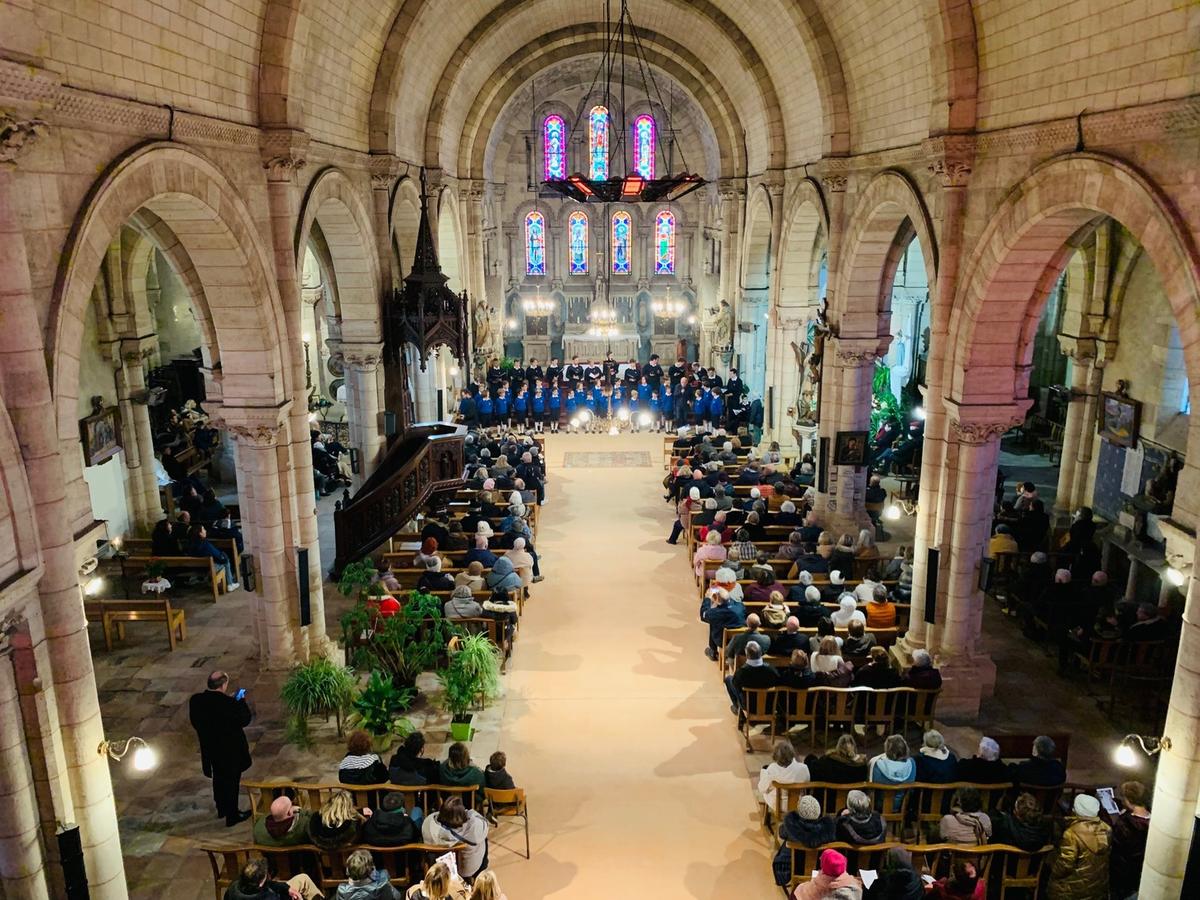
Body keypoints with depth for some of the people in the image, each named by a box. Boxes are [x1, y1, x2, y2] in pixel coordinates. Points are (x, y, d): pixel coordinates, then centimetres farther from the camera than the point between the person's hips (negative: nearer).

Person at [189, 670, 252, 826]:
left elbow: (195, 722, 2)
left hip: (210, 749, 6)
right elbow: (245, 720, -19)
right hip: (231, 750, -6)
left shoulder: (196, 700, -13)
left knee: (219, 778, 27)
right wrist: (241, 700, -9)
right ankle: (232, 816, 27)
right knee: (232, 782, 13)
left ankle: (221, 809, 44)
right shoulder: (228, 703, -31)